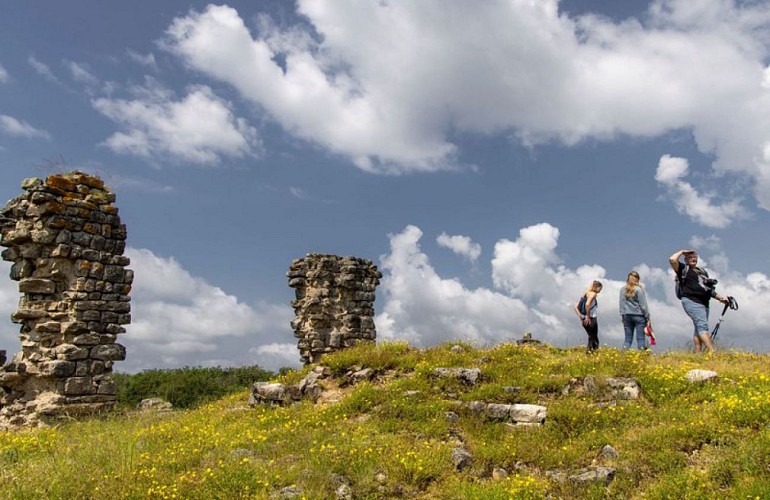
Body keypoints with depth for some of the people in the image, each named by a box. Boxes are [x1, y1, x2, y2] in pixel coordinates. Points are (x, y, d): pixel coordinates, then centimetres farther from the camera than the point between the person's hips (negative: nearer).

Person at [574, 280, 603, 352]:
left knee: (591, 337, 18)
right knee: (594, 340, -3)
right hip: (591, 319, -8)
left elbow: (576, 306, 15)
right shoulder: (593, 293, -6)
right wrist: (588, 317, -18)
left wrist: (581, 318, 13)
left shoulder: (585, 294, 18)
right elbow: (587, 304, -25)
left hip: (584, 320, 8)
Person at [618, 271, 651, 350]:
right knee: (640, 338, 1)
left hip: (627, 316, 4)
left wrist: (622, 317, 12)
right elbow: (643, 305, -5)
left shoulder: (623, 290, 4)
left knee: (628, 339, 7)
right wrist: (647, 317, 2)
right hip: (639, 316, -4)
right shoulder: (639, 289, -8)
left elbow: (621, 304, 6)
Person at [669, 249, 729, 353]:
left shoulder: (702, 272, 26)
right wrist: (682, 252, 5)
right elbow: (672, 260, -11)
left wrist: (720, 298, 17)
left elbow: (710, 290, 28)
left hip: (704, 303, 7)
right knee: (702, 325, -18)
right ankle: (712, 352, -27)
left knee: (699, 328, 4)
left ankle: (698, 354, 3)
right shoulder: (684, 269, 7)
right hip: (691, 301, -7)